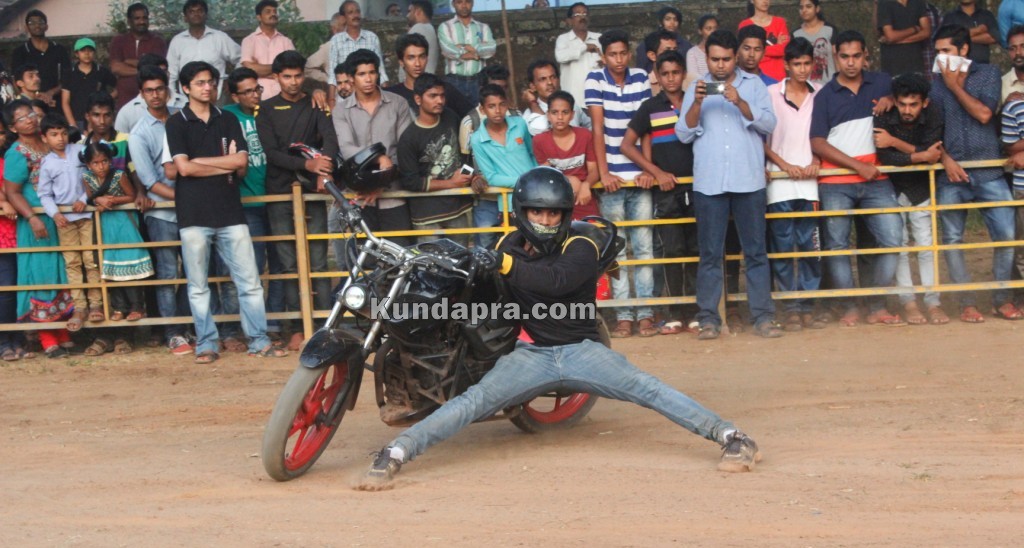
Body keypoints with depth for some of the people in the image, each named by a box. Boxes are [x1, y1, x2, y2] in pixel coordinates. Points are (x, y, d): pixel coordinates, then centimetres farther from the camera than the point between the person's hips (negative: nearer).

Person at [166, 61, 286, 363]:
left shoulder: (228, 120, 14)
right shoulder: (177, 123, 4)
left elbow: (241, 163, 0)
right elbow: (184, 168, -8)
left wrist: (199, 160, -7)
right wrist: (226, 165, -4)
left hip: (230, 212, 3)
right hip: (194, 215, -2)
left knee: (250, 282, 1)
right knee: (198, 287, 2)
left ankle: (259, 341, 7)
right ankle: (206, 344, 10)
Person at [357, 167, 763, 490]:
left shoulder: (579, 249, -7)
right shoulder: (511, 246, 9)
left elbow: (556, 280, -28)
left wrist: (503, 264, -35)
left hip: (581, 350, -2)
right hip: (531, 355, 2)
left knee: (646, 388, -21)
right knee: (474, 401, -19)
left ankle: (732, 437, -22)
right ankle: (393, 455, -29)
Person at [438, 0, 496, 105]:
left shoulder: (483, 27, 15)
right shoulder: (445, 27, 7)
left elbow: (491, 48, -3)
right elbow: (448, 49, -10)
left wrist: (466, 47, -8)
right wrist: (478, 53, -5)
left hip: (478, 81, 2)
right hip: (455, 82, -2)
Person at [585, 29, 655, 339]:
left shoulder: (641, 79, 5)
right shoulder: (595, 80, -1)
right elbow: (598, 128, -6)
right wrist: (603, 173, -12)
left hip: (639, 176, 2)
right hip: (611, 177, -2)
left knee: (644, 246, 2)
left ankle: (646, 313, 6)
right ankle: (623, 315, 4)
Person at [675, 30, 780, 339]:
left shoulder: (753, 85, 11)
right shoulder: (696, 89, 14)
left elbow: (769, 124, -1)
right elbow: (683, 134, 5)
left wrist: (740, 102, -15)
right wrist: (697, 104, -11)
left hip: (749, 181, 0)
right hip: (708, 183, 1)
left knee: (756, 251, 0)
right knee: (710, 253, 1)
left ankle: (763, 316, 3)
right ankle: (708, 319, 3)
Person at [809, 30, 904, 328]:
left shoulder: (881, 83, 10)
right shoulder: (825, 95, 3)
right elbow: (817, 143, -4)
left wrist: (889, 101, 2)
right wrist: (858, 166, -12)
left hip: (876, 180, 2)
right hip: (836, 183, -2)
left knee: (892, 239, -6)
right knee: (837, 245, -1)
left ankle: (877, 307, 5)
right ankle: (850, 308, 10)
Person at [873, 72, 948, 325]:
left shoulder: (933, 119, -13)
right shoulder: (883, 119, -19)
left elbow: (932, 155, -26)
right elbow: (886, 158, -28)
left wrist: (894, 142, -30)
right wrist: (921, 156, -27)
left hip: (921, 190, 1)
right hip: (892, 190, -1)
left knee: (927, 245, -2)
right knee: (899, 245, -4)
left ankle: (933, 302, 1)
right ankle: (908, 302, 1)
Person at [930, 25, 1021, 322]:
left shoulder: (988, 74, 5)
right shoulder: (935, 83, 8)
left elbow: (984, 114, -9)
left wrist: (954, 85, -4)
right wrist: (945, 158, -8)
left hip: (988, 171, -1)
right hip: (951, 173, 1)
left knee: (1006, 235, -6)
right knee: (952, 239, 0)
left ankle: (1002, 299, 6)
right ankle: (967, 302, 7)